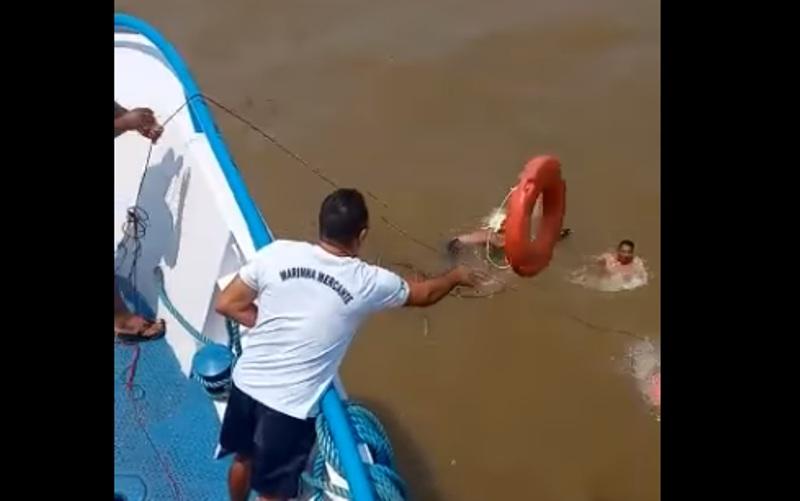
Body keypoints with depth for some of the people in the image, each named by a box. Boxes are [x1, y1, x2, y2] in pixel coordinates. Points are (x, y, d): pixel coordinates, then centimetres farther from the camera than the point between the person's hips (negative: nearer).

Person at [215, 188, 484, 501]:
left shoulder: (278, 253, -9)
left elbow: (226, 304, -2)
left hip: (247, 382, 5)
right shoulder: (368, 282, -11)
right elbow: (424, 294, 9)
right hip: (291, 405, -4)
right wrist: (456, 276, 28)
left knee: (244, 459, 31)